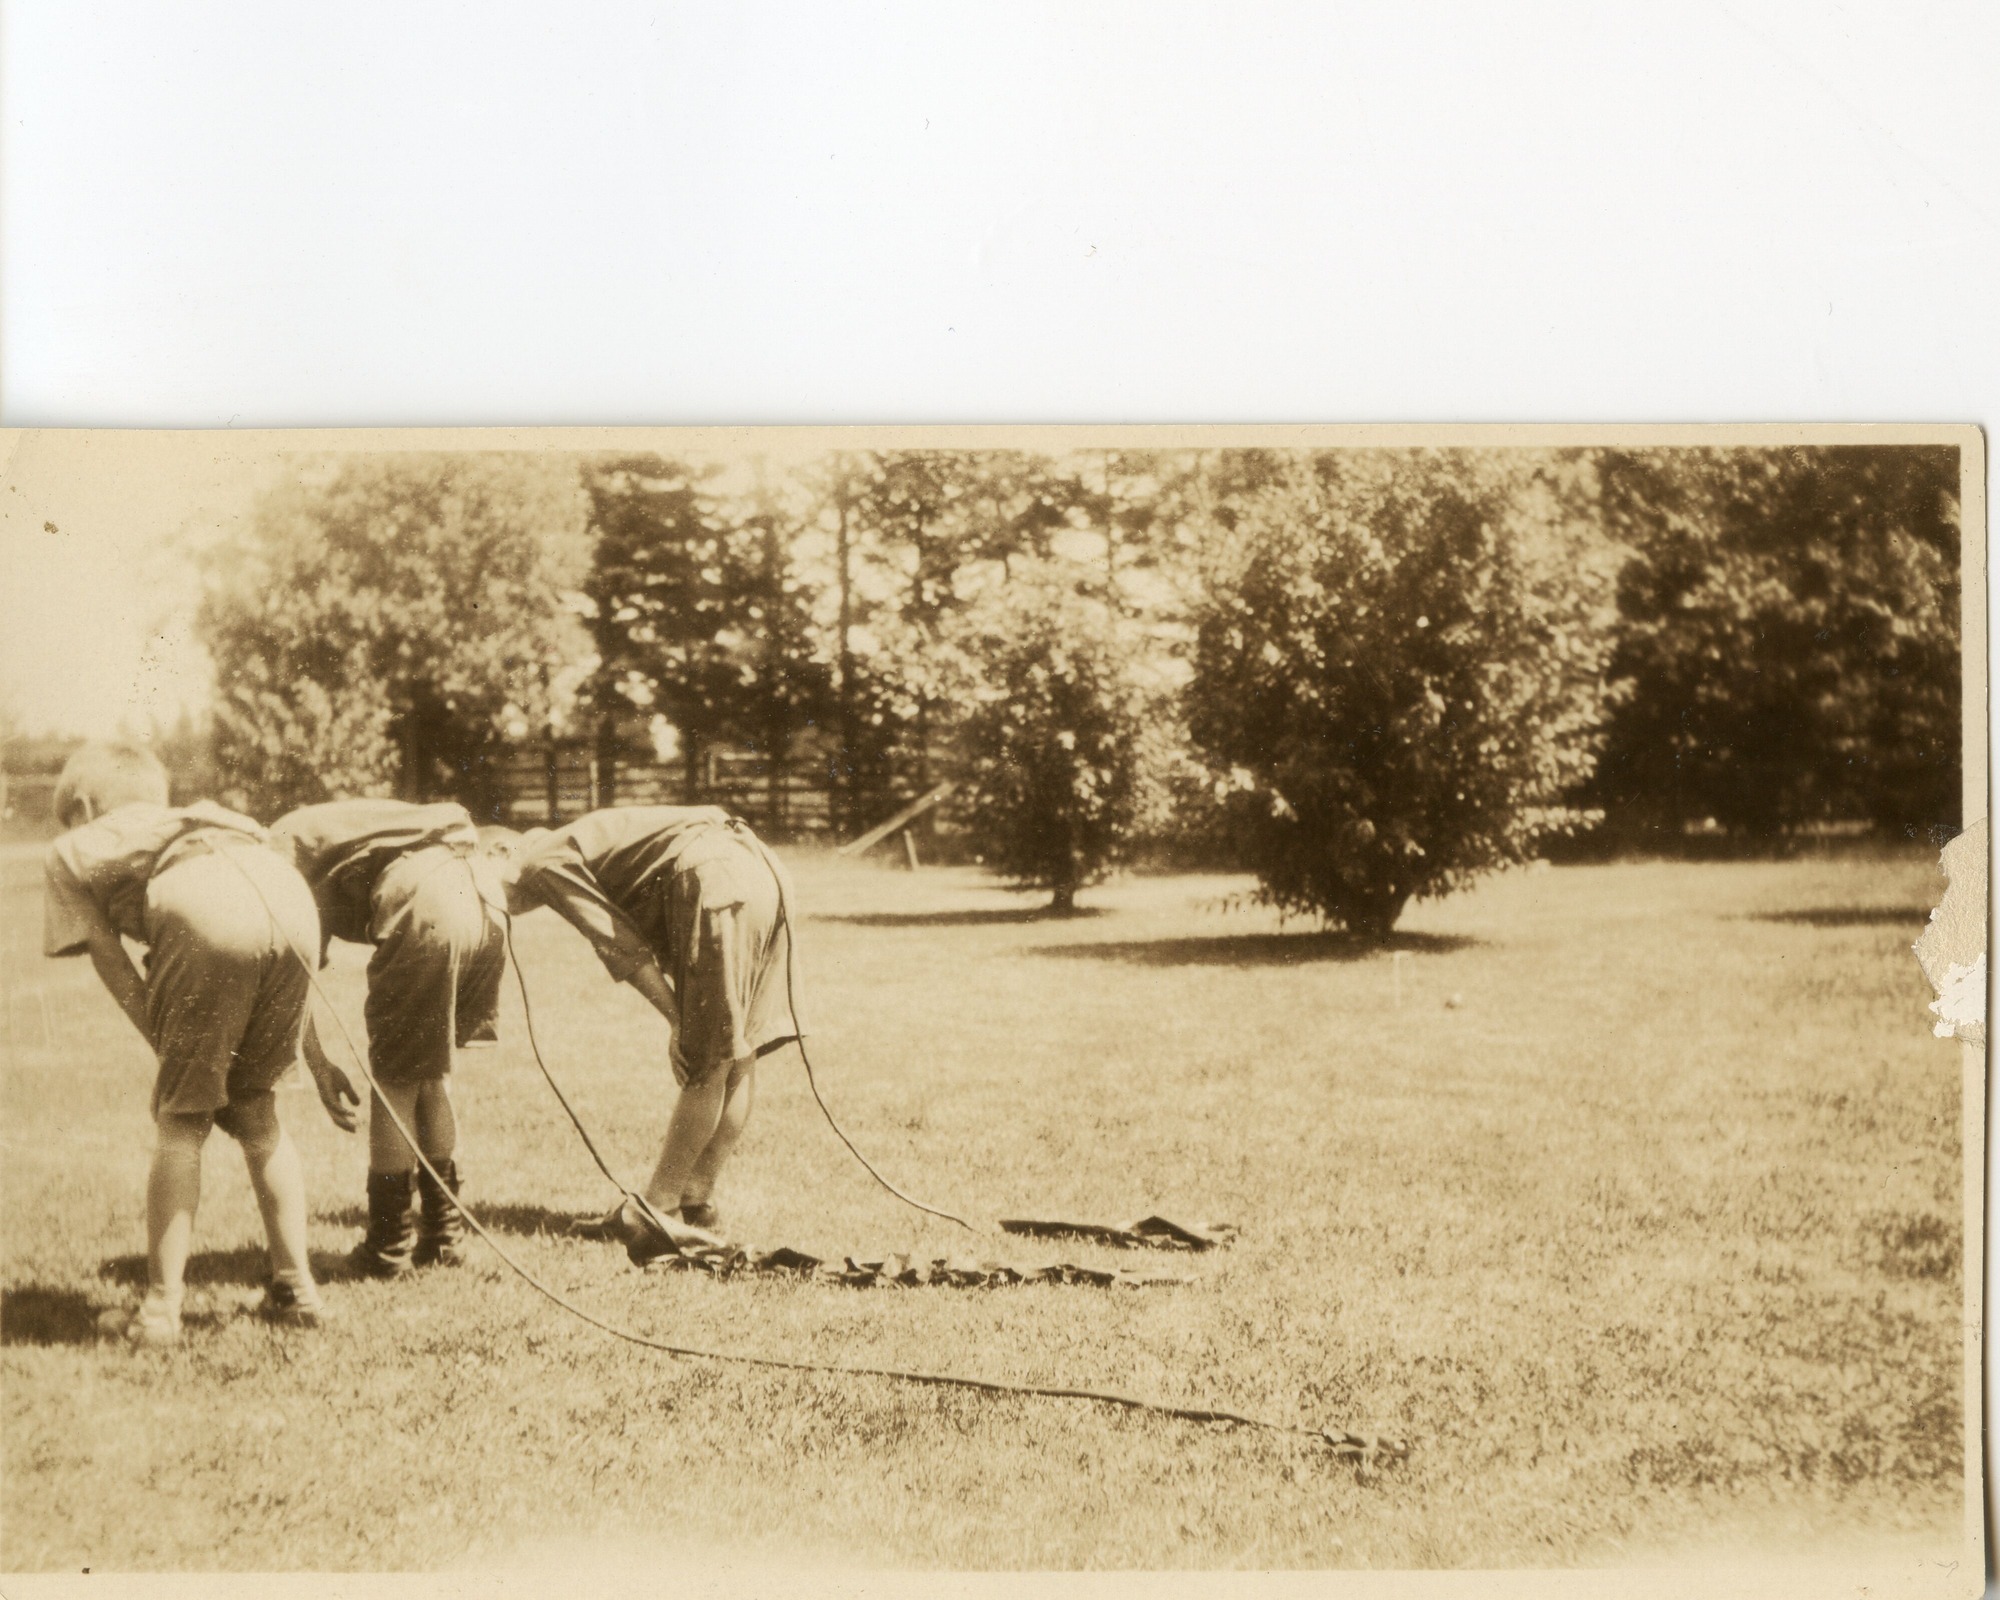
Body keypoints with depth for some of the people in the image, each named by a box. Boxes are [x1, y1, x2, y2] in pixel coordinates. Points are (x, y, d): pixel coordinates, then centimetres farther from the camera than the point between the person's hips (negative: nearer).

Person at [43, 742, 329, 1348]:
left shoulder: (71, 850, 29)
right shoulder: (197, 820, 42)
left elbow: (114, 965, 18)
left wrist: (166, 1045, 18)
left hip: (207, 914, -5)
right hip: (293, 902, 5)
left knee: (181, 1122, 7)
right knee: (256, 1112, 21)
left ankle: (160, 1310, 9)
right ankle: (296, 1288, 24)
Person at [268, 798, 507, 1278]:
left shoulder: (283, 845, 17)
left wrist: (319, 1067, 11)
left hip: (426, 907, -7)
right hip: (487, 895, 7)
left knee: (395, 1078, 9)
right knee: (432, 1069, 23)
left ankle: (388, 1247, 17)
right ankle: (444, 1234, 28)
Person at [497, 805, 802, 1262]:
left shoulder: (544, 866, 4)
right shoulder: (582, 844, 30)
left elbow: (624, 948, -5)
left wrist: (679, 1022, -3)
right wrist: (685, 1023, 17)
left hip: (717, 881, -9)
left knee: (708, 1065, -3)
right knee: (739, 1056, 12)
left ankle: (656, 1210, 2)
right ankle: (697, 1204, 21)